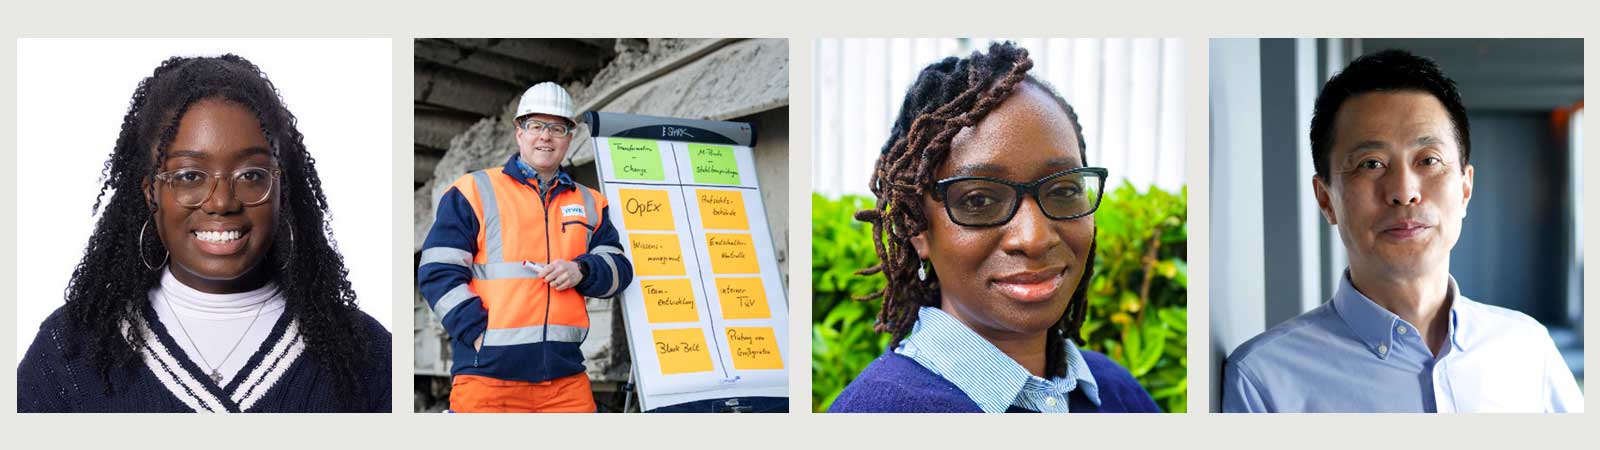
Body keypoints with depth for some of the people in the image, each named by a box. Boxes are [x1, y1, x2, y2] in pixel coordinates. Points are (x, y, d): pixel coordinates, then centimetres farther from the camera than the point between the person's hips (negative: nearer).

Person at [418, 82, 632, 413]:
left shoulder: (589, 203, 20)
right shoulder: (473, 192, 7)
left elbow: (619, 269, 17)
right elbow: (438, 272, 1)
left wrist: (581, 271, -6)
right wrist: (477, 331, -11)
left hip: (566, 376, 4)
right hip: (488, 371, -4)